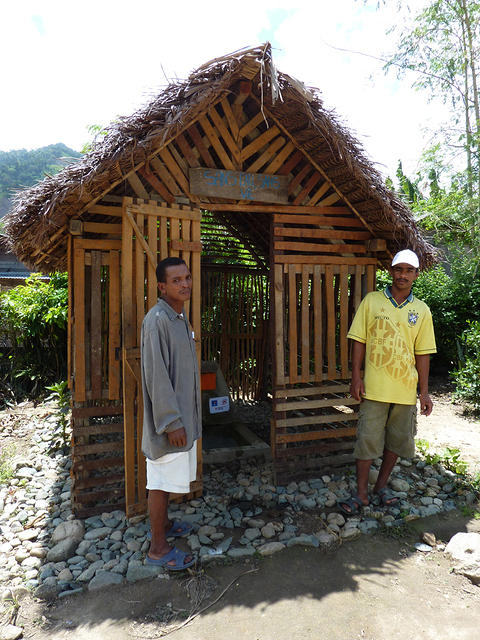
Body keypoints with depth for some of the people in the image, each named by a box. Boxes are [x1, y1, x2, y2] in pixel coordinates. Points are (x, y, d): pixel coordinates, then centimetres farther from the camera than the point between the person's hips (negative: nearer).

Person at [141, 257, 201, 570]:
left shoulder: (180, 317, 9)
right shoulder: (157, 320, -21)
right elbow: (156, 376, -23)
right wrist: (172, 422, -21)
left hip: (183, 413, 9)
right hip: (169, 416, -9)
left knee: (170, 478, 22)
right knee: (161, 481, 5)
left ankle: (164, 523, 41)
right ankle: (158, 548, 21)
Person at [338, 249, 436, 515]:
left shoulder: (422, 310, 6)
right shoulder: (371, 301, 0)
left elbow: (423, 353, 7)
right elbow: (359, 341, -1)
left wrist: (424, 391, 5)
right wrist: (356, 377, -7)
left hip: (406, 389, 3)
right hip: (374, 387, -3)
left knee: (396, 440, 13)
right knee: (367, 439, 1)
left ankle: (381, 486, 31)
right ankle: (361, 494, 15)